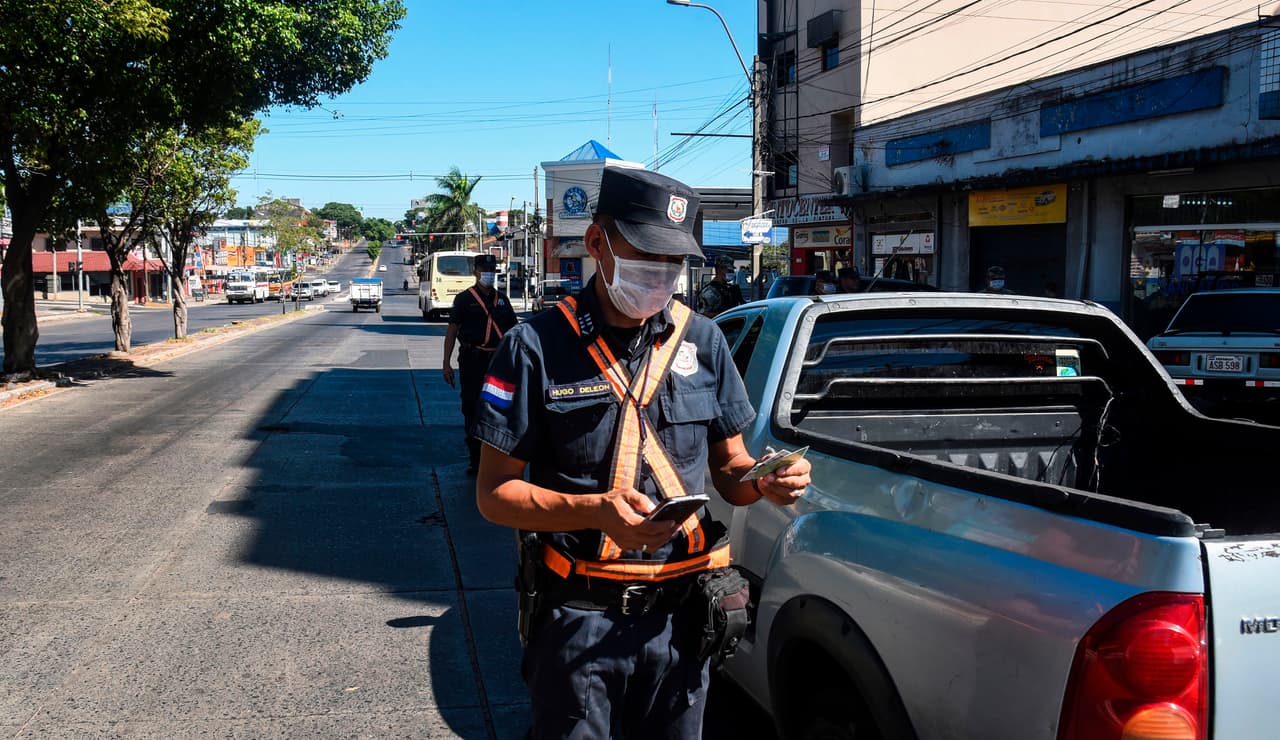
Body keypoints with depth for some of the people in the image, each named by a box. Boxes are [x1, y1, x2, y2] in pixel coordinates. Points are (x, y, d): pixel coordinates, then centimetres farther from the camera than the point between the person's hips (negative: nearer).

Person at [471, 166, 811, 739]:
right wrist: (597, 510, -25)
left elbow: (728, 467, 11)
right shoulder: (537, 347, -8)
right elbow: (494, 493, -9)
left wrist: (764, 484, -12)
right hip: (577, 617, -3)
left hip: (679, 611, 4)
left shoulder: (702, 340, 5)